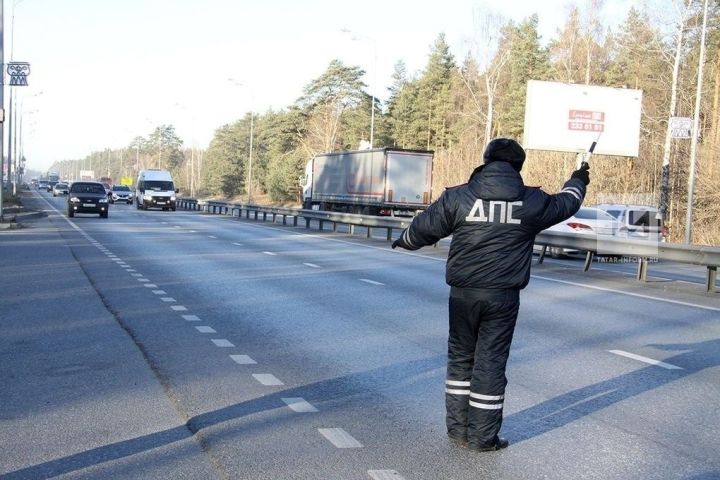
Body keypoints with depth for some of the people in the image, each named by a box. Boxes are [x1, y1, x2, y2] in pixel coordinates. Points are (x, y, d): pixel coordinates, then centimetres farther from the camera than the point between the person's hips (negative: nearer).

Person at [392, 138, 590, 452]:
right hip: (503, 296, -1)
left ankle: (457, 429, 22)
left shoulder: (458, 197, -2)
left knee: (460, 358, 15)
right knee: (491, 363, 6)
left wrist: (403, 240, 28)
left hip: (463, 293, 1)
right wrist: (577, 181, 40)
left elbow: (424, 228, 6)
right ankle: (483, 437, 12)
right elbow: (564, 204, 19)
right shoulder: (531, 202, 0)